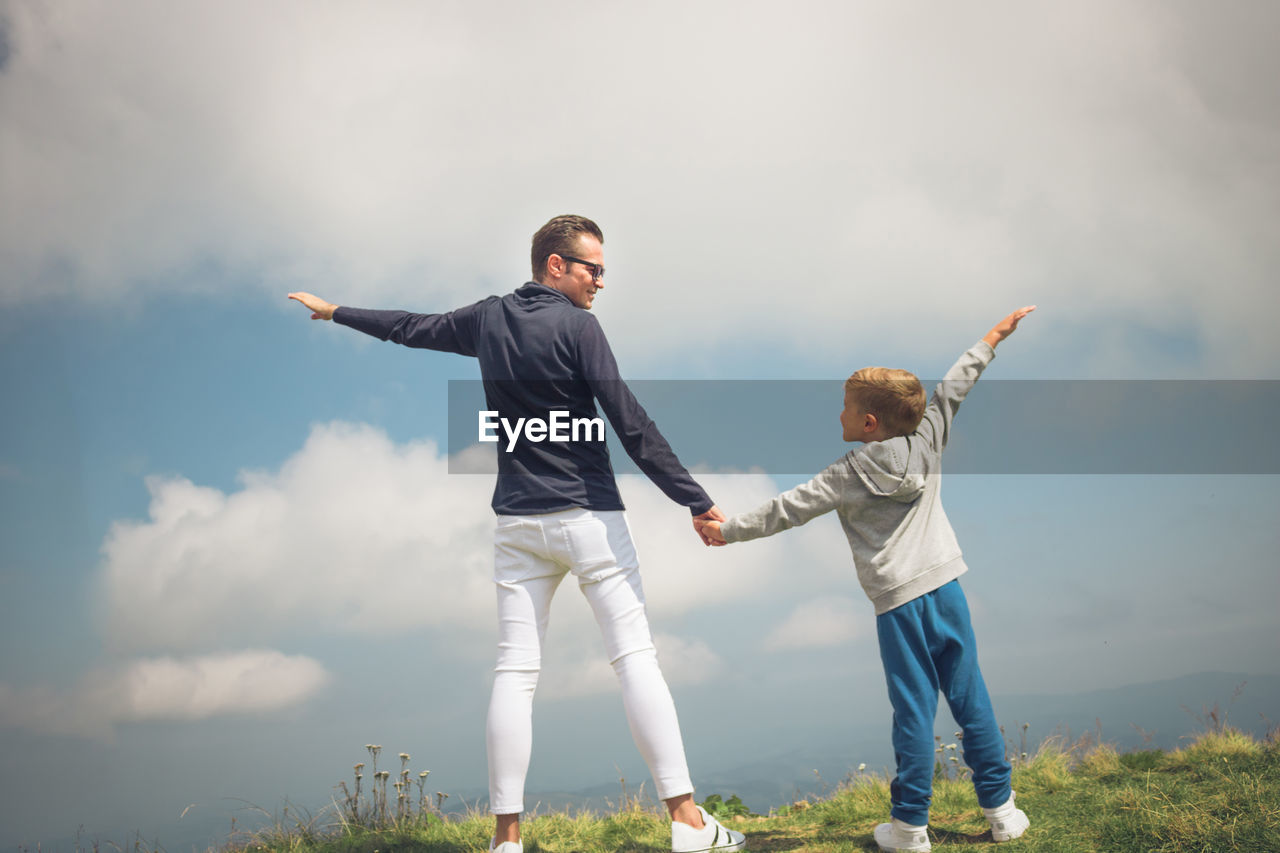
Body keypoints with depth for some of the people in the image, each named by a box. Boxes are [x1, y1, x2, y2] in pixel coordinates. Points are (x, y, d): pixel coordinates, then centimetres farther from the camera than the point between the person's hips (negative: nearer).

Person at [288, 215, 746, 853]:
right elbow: (630, 424, -13)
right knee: (636, 660, -5)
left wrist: (333, 312, 43)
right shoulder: (575, 325, -8)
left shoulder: (487, 320, 9)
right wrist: (694, 501, -12)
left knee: (514, 672, 4)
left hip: (518, 521, 5)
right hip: (588, 518, -5)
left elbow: (410, 328, 25)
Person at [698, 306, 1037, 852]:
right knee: (971, 701, 9)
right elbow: (952, 387, 16)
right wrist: (994, 336, 28)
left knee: (914, 711, 0)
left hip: (899, 603, -4)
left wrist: (727, 530, 10)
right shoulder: (926, 441, 5)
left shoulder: (850, 475, -4)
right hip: (946, 587, 4)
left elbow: (789, 510, -1)